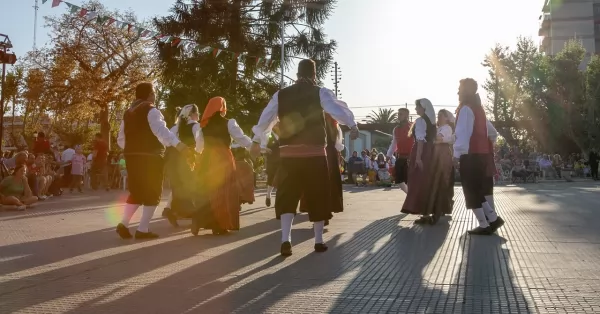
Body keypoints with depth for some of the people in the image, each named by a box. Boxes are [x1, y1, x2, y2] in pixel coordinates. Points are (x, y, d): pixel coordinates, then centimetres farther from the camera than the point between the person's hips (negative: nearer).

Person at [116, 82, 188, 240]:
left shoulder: (128, 113, 15)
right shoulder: (151, 110, -9)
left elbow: (121, 139, 18)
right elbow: (161, 130, -28)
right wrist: (177, 143, -40)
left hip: (132, 156, 7)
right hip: (150, 157, -7)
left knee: (136, 191, 17)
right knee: (152, 193, 2)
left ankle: (124, 224, 8)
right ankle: (143, 230, 0)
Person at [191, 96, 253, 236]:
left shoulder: (204, 124, 6)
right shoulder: (228, 123, -6)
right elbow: (241, 138, -5)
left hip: (207, 158, 4)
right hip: (223, 158, -4)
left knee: (205, 191, 10)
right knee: (223, 191, 3)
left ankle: (199, 223, 9)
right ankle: (220, 225, 5)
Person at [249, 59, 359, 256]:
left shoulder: (281, 95, 8)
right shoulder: (320, 92, 0)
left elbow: (266, 118, 11)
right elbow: (338, 109, -11)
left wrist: (257, 141, 22)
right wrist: (352, 125, 1)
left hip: (288, 153, 2)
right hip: (315, 153, -2)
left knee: (288, 196, 8)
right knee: (317, 196, 10)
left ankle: (285, 239, -6)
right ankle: (318, 240, 17)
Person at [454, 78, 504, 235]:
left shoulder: (466, 108, -10)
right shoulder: (478, 108, 19)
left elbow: (462, 133, -18)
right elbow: (490, 131, 20)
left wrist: (457, 154, -18)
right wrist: (490, 151, 21)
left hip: (470, 155, -9)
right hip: (482, 153, 9)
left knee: (471, 191, -1)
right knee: (477, 190, 17)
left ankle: (484, 225, 2)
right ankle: (493, 218, 14)